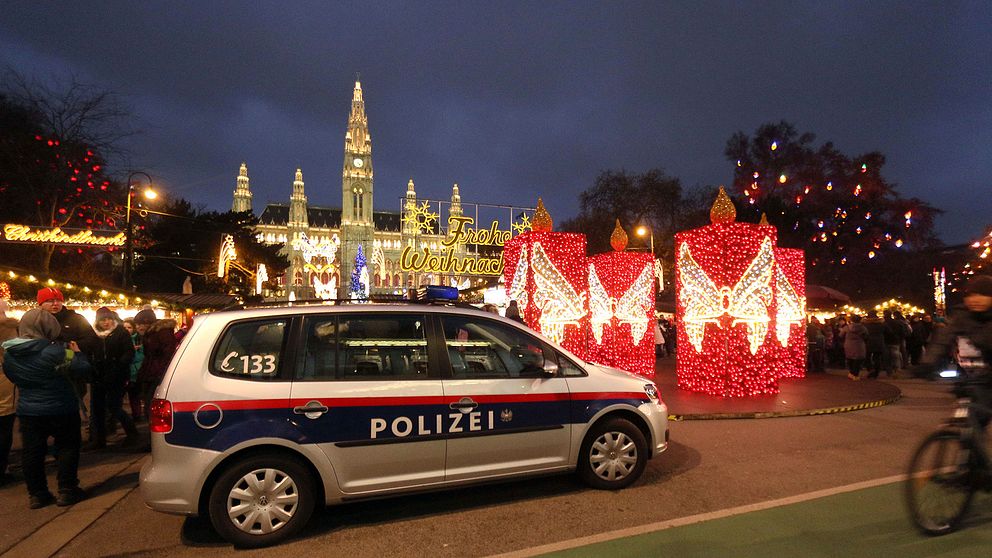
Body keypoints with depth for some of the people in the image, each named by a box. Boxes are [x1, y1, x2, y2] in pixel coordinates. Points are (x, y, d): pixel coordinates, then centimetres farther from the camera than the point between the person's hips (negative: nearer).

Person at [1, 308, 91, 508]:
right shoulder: (53, 351, -22)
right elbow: (81, 368, -18)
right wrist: (77, 353, 0)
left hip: (27, 411, 5)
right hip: (60, 409, -5)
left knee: (31, 453, 13)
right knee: (67, 448, 9)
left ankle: (36, 494, 20)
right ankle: (67, 491, 12)